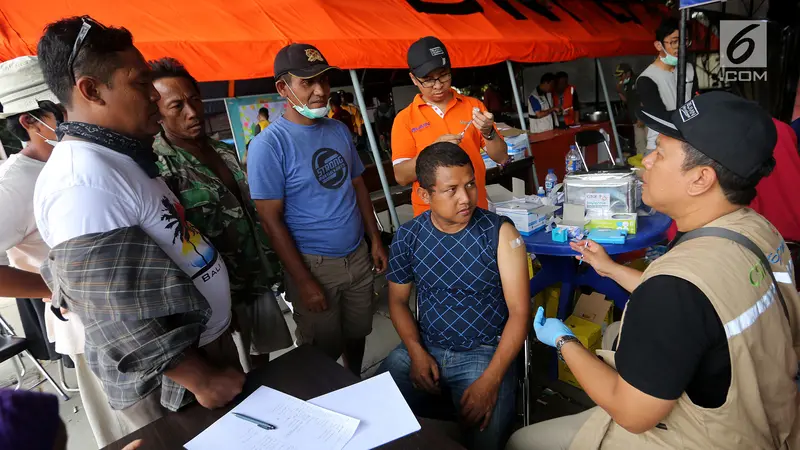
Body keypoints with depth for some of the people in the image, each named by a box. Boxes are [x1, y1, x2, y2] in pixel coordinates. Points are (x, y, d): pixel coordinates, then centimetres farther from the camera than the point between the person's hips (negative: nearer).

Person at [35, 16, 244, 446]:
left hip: (204, 339, 9)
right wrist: (201, 379, -20)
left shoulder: (119, 158, 5)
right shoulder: (84, 181, -26)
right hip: (165, 377, -9)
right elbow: (118, 317, -28)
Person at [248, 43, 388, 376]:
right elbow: (271, 220, -14)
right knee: (323, 351, 10)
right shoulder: (270, 144, -14)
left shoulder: (339, 130, 5)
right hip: (314, 264, -5)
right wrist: (303, 281, -15)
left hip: (358, 256, 6)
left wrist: (375, 240, 8)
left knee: (357, 335, 20)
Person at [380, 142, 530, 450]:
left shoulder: (500, 233, -11)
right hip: (423, 349, 3)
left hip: (484, 353, -2)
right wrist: (416, 351, -8)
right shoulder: (407, 236, -3)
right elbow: (398, 300, 9)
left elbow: (519, 312, -11)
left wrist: (491, 379, -20)